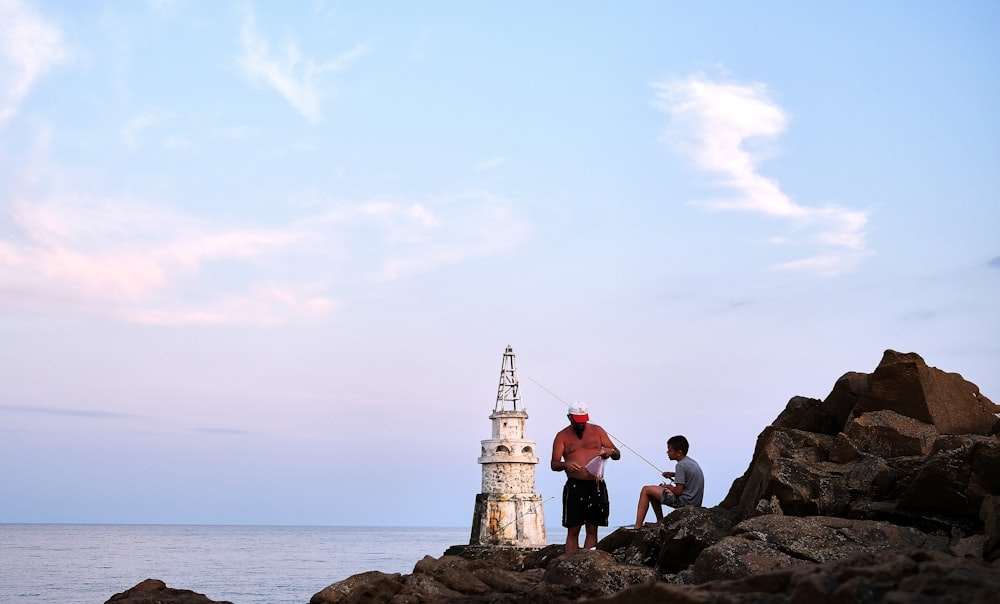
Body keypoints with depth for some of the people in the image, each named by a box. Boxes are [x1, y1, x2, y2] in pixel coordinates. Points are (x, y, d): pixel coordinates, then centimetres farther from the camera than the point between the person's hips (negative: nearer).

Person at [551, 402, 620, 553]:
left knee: (592, 530, 2)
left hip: (596, 485, 2)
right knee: (573, 530, -4)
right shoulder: (562, 436, 7)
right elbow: (554, 464, 1)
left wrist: (611, 452, -12)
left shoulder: (597, 431, 12)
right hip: (575, 485, -2)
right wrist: (565, 465, -21)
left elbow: (617, 454, 12)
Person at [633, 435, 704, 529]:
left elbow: (678, 491, -21)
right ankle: (660, 522, 24)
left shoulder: (681, 465, -19)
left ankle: (638, 527, -7)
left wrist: (668, 486, 0)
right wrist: (673, 474, 17)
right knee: (653, 491, 22)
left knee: (646, 490, -4)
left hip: (685, 501, -10)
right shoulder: (691, 461, 9)